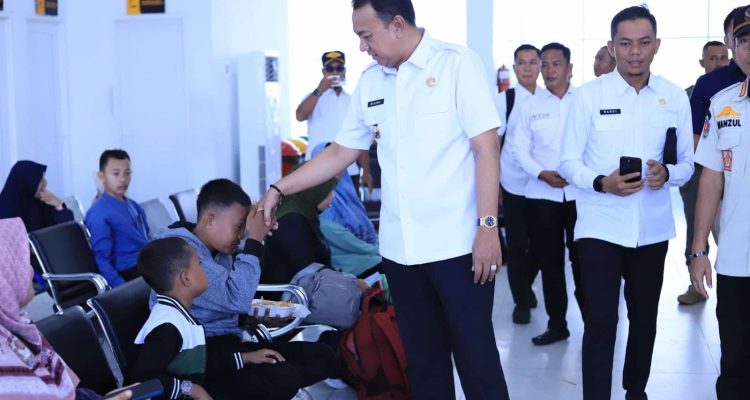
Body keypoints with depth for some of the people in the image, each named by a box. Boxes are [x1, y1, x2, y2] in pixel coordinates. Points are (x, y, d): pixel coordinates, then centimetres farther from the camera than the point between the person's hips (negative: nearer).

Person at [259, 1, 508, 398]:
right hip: (400, 248, 5)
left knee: (475, 355, 2)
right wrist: (279, 190, 14)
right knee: (422, 359, 12)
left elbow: (486, 147, -9)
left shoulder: (457, 63, -5)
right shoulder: (369, 83, 10)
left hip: (457, 243, -5)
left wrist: (487, 227, -14)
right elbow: (340, 152, 18)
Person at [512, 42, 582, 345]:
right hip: (542, 195, 3)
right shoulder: (531, 106, 7)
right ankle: (557, 324, 19)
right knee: (549, 261, 8)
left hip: (580, 193, -2)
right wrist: (542, 174, -10)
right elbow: (520, 149, 5)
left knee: (582, 259, 1)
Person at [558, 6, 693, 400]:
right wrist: (601, 183, -22)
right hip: (600, 226, -3)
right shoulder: (588, 95, -5)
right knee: (600, 322, -7)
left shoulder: (675, 97, 3)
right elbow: (568, 162, -3)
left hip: (652, 228, 3)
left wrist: (667, 173, -15)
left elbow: (687, 162, 7)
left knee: (644, 318, 17)